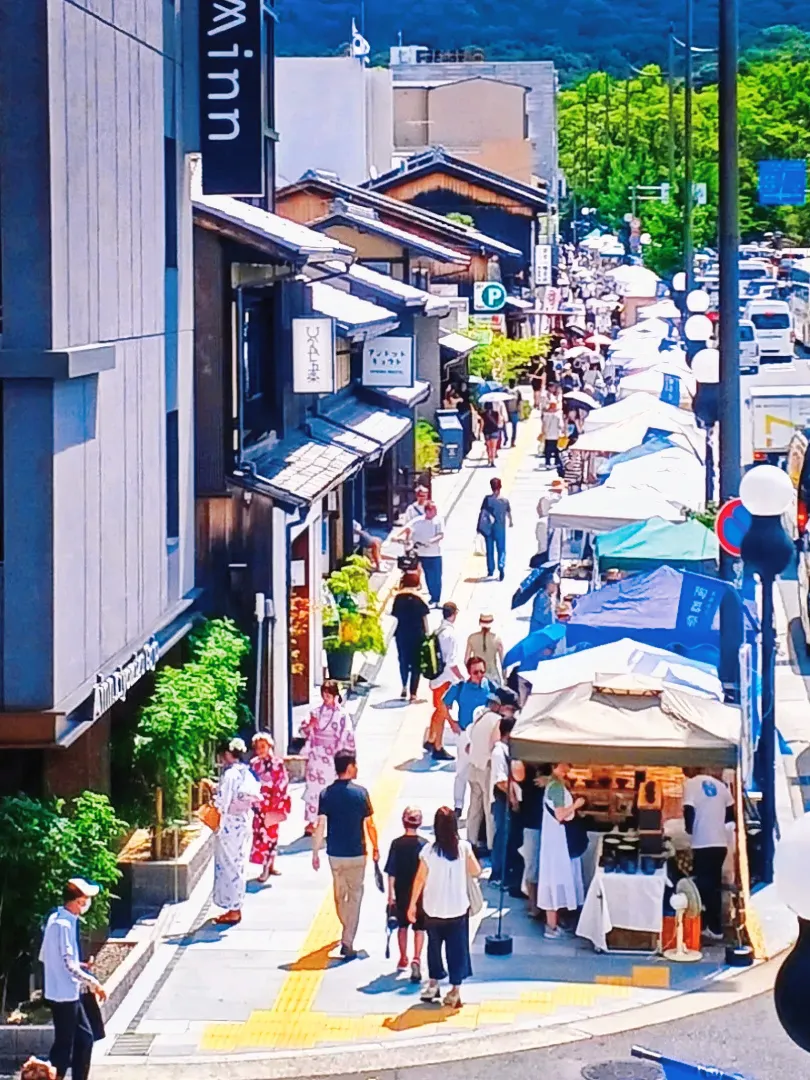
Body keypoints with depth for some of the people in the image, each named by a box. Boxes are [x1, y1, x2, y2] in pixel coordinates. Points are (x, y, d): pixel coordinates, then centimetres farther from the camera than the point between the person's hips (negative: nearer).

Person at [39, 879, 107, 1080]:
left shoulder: (56, 918, 7)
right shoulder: (64, 924, -22)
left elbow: (44, 955, 15)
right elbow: (69, 965, -24)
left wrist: (78, 965, 15)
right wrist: (94, 983, -18)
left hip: (68, 993, 10)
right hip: (64, 994, -10)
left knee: (84, 1037, 17)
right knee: (64, 1046, -2)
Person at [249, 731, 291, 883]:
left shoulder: (277, 763, -7)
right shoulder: (254, 763, 3)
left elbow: (282, 785, -7)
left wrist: (280, 806, -10)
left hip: (273, 805, -3)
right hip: (259, 804, 3)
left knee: (271, 834, 1)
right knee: (262, 834, 1)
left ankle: (268, 867, 5)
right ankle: (268, 867, 8)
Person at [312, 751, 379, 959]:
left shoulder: (326, 794, -6)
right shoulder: (360, 792, -10)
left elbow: (320, 826, -8)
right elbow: (370, 825, -5)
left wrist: (315, 853, 0)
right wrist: (375, 848, 9)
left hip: (334, 854, 2)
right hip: (356, 854, -2)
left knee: (339, 895, 20)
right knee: (355, 895, 5)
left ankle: (347, 934, 39)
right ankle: (348, 942, -4)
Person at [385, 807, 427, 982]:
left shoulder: (397, 844, -8)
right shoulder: (424, 844, -8)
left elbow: (391, 872, -7)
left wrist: (391, 893, 1)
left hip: (402, 892, 1)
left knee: (402, 926, 18)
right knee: (419, 928, 3)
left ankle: (403, 959, 29)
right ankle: (416, 959, -16)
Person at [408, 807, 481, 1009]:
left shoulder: (429, 850, -13)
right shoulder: (463, 848, -12)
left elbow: (420, 879, -6)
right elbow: (476, 872, -2)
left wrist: (412, 904, 4)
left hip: (433, 909, 0)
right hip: (458, 908, 0)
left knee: (434, 945, 21)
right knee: (457, 948, 9)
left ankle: (433, 983, 28)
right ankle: (455, 990, 7)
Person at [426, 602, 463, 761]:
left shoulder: (440, 630, 4)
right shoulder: (450, 634, -22)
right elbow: (452, 661, -23)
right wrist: (461, 678, -14)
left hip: (437, 675, 8)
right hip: (445, 677, -8)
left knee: (439, 710, 23)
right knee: (443, 712, 0)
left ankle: (430, 740, 35)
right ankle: (438, 749, 6)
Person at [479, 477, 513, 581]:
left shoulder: (487, 499, -9)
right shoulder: (505, 501, -4)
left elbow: (482, 512, -11)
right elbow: (509, 513, 13)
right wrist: (511, 521, 34)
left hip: (488, 528, 0)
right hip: (500, 529, 0)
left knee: (490, 550, 12)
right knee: (501, 549, 6)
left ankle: (490, 571, 18)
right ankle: (501, 566, -18)